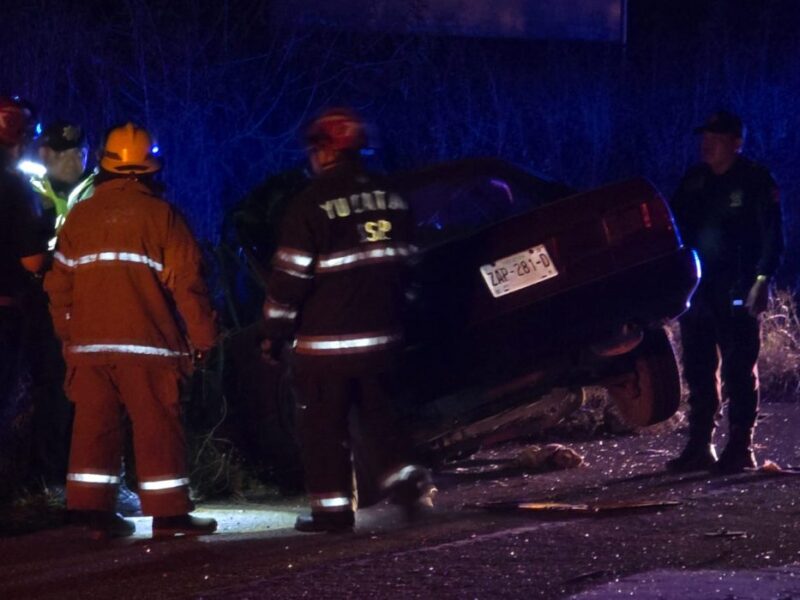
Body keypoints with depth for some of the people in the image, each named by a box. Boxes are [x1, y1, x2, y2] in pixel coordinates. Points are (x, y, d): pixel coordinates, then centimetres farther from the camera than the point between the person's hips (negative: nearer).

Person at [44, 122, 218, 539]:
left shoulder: (79, 217, 7)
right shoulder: (160, 215, -4)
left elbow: (59, 284, 11)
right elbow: (186, 282, -6)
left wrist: (67, 333, 21)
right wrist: (202, 335, 1)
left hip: (89, 343, 4)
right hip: (146, 342, -4)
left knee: (94, 426, 7)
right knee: (157, 427, 0)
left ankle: (95, 511, 5)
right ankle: (168, 513, 0)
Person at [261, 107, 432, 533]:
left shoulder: (312, 205, -13)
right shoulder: (391, 199, 6)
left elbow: (291, 275, -13)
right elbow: (405, 263, 15)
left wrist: (276, 332, -2)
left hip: (326, 340, -6)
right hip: (382, 334, 6)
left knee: (323, 425, 2)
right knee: (377, 410, 22)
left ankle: (332, 508, 3)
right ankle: (401, 476, 8)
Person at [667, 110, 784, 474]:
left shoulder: (755, 181, -4)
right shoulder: (694, 180, 13)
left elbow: (772, 236, -7)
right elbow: (677, 225, 17)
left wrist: (762, 279, -16)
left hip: (736, 293, -6)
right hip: (698, 290, 6)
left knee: (739, 370, -5)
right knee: (698, 371, 8)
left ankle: (740, 447, -3)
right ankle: (699, 447, 14)